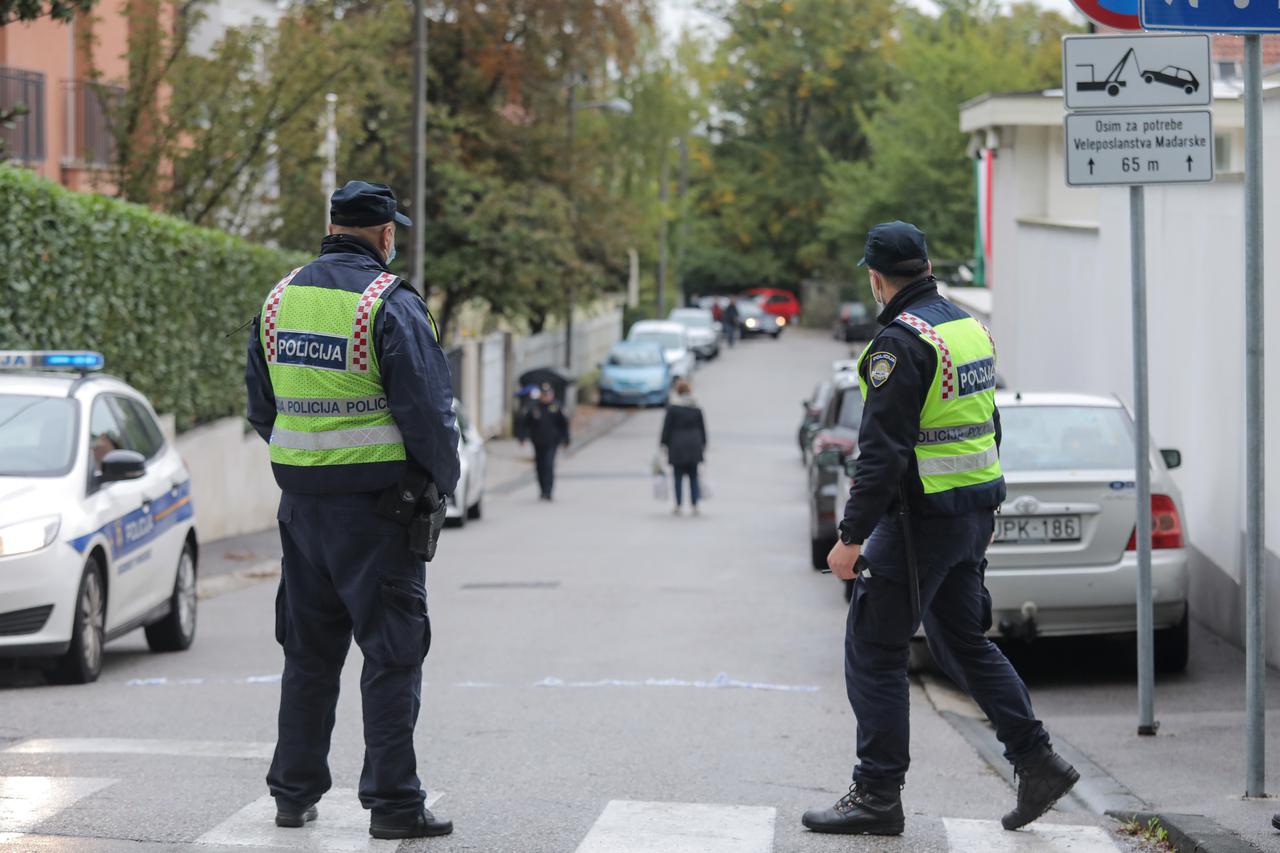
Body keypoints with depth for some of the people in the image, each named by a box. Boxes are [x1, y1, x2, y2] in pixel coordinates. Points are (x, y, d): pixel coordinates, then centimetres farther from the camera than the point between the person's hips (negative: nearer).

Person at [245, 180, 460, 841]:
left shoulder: (279, 299, 8)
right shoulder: (391, 304, -13)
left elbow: (261, 407, 15)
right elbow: (429, 412, -14)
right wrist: (444, 483, 2)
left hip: (301, 501, 6)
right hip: (377, 504, -6)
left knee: (308, 651, 15)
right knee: (392, 654, 0)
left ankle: (294, 792, 20)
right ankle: (392, 803, 0)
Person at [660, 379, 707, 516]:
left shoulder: (672, 408, -8)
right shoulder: (696, 409, 2)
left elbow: (667, 428, -6)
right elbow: (702, 429, 7)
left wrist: (665, 444, 1)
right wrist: (703, 444, 16)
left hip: (677, 447, -3)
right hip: (694, 446, 3)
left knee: (678, 477, 2)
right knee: (693, 477, 8)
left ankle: (678, 506, 1)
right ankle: (695, 506, 4)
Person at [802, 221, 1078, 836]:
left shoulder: (902, 341, -17)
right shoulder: (970, 328, 11)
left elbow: (883, 451, -22)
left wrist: (851, 537, -20)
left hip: (922, 518, -9)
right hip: (973, 513, 9)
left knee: (872, 650, -1)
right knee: (964, 640, 19)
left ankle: (877, 796, 2)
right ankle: (1036, 761, 15)